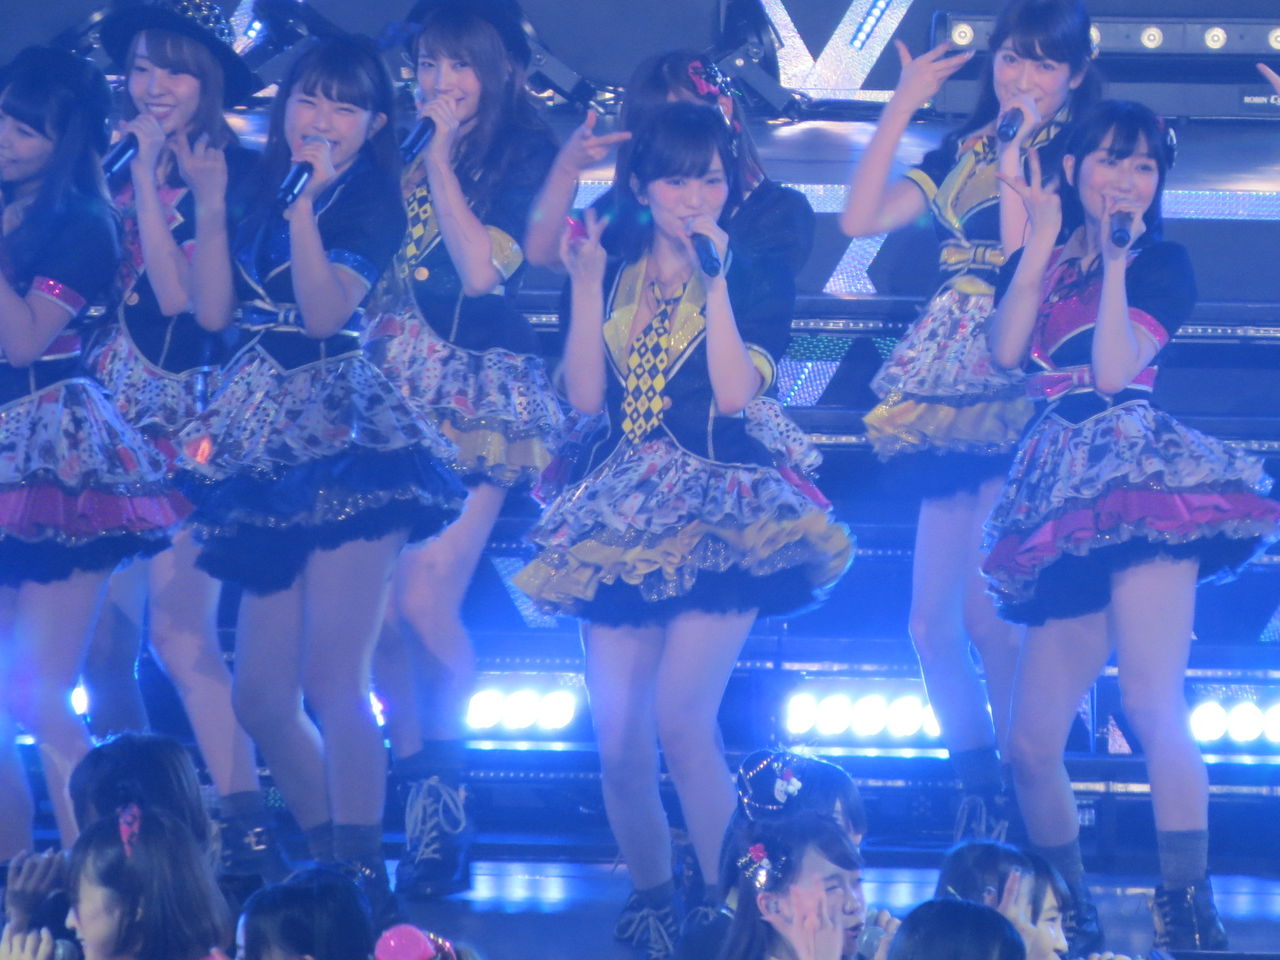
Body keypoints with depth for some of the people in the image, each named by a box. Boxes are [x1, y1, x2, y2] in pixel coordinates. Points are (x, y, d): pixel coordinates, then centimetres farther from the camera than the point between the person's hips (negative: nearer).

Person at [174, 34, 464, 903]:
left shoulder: (374, 198, -1)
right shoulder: (260, 192, 15)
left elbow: (326, 309, -14)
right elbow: (212, 309, 7)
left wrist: (305, 201, -20)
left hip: (344, 433, -7)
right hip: (270, 442, 7)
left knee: (333, 680, -16)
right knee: (262, 696, 5)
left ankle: (362, 877, -15)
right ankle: (331, 861, 19)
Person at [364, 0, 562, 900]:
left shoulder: (526, 155, -2)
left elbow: (483, 270, -16)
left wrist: (442, 157, -13)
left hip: (484, 395, -5)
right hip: (400, 386, 5)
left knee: (424, 598, -16)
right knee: (382, 603, -5)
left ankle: (442, 799, 2)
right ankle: (420, 788, 8)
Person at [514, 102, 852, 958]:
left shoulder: (758, 278, 4)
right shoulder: (616, 277, 14)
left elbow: (734, 391, -11)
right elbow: (586, 395, 2)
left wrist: (714, 276, -13)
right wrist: (587, 283, -2)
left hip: (720, 512, -4)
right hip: (622, 515, 4)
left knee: (680, 719, -21)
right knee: (618, 742, -3)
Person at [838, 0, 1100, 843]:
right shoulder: (963, 152, 16)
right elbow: (861, 218, 7)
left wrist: (1016, 152, -14)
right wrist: (904, 105, 5)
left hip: (1021, 390, -6)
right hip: (949, 385, 6)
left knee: (984, 613, -13)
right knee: (933, 621, 4)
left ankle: (1015, 811, -5)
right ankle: (981, 797, 14)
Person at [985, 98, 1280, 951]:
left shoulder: (1163, 262, 6)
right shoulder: (1036, 260, 20)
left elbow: (1115, 368, -7)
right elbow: (1005, 350, 1)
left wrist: (1115, 261, -9)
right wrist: (1043, 240, 0)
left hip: (1138, 466, -5)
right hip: (1062, 489, 5)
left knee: (1153, 704, -22)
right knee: (1032, 744, 2)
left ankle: (1189, 916, -25)